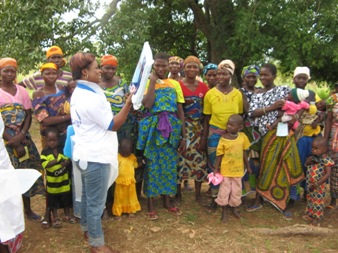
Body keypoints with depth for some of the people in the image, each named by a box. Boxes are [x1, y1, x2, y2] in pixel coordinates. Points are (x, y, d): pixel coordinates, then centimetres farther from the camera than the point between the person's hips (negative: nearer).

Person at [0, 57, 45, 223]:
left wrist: (21, 136, -12)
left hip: (23, 138, 4)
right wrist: (13, 142, -14)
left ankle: (27, 209, 23)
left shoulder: (22, 91, 7)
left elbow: (29, 116, 4)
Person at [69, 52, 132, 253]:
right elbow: (113, 125, -19)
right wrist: (129, 103, -21)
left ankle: (87, 229, 40)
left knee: (88, 196, 23)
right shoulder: (91, 97, -23)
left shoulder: (79, 93, 10)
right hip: (95, 156, -10)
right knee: (96, 201, 2)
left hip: (86, 153, 10)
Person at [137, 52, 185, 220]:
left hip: (171, 129, 3)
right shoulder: (147, 82, -1)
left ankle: (167, 201, 26)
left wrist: (183, 136, 3)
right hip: (152, 128, -3)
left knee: (169, 165, 10)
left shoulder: (175, 84, 7)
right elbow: (147, 104, -20)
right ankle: (150, 204, 14)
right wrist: (152, 81, -13)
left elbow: (180, 111, 7)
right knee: (152, 165, 3)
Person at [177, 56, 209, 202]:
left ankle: (198, 193, 20)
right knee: (181, 157, 0)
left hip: (199, 129, 3)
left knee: (199, 159, 7)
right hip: (183, 128, -3)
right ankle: (178, 192, 14)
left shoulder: (203, 87, 6)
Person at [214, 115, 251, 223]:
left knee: (237, 190, 15)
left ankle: (235, 208, 36)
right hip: (225, 170, -2)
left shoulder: (243, 137, -6)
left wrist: (248, 166, 12)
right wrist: (216, 169, -9)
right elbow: (219, 155, -8)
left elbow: (244, 153, 6)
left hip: (238, 169, 3)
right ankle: (224, 212, 22)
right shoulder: (224, 139, -15)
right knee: (224, 190, 7)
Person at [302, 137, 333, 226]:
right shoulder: (313, 157, 1)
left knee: (318, 201, 6)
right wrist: (308, 161, -12)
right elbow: (306, 165, 14)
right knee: (309, 199, 20)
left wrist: (317, 184, -26)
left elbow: (328, 174, -23)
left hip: (319, 186, -7)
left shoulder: (326, 160, -21)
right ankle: (310, 215, 37)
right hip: (310, 184, 7)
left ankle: (317, 218, 21)